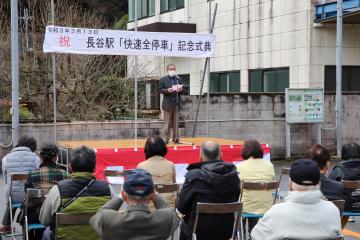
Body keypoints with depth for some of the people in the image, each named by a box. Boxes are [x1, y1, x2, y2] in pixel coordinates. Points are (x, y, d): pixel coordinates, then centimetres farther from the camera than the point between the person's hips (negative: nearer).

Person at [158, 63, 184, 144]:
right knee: (167, 122, 1)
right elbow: (160, 90, -2)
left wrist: (180, 90, -10)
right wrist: (167, 90, -19)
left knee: (176, 122, 7)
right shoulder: (163, 79, 4)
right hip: (168, 103, -3)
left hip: (177, 103, 3)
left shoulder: (179, 79, 12)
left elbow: (182, 89, 13)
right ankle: (166, 138, 5)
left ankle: (176, 137, 11)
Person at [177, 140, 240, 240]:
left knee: (184, 226, 29)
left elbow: (181, 207, -10)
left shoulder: (193, 175, -17)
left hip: (200, 231, -3)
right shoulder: (233, 174, -6)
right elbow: (234, 201, 7)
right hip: (227, 230, 3)